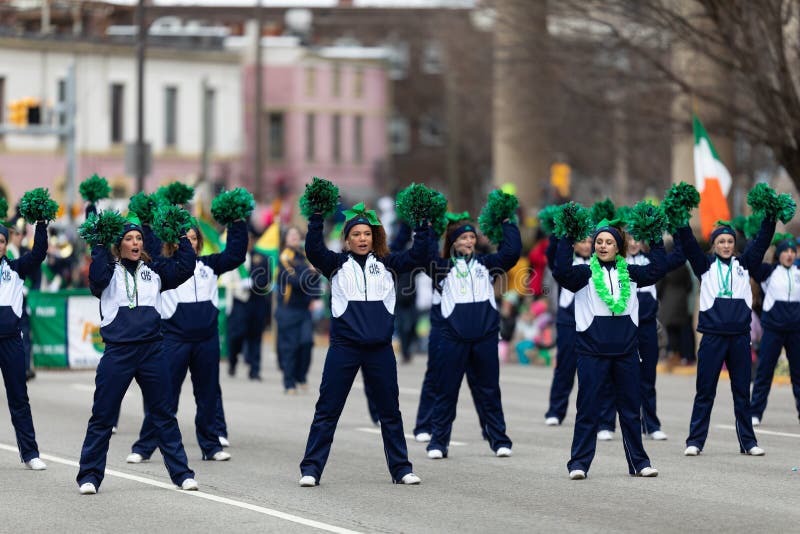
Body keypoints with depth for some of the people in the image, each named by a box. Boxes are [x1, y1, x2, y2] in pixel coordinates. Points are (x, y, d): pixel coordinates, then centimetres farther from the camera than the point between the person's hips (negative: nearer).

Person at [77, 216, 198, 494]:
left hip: (151, 351, 3)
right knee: (102, 417, 1)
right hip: (117, 353, -3)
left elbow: (184, 268, -3)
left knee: (164, 415, 8)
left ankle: (181, 473, 13)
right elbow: (97, 277, -21)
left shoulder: (154, 269, 10)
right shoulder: (110, 270, 1)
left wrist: (183, 238, -5)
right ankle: (90, 476, 10)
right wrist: (100, 244, -18)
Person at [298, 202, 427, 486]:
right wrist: (316, 219, -22)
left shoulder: (386, 263, 10)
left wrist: (423, 226, -10)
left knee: (390, 410, 10)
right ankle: (311, 469, 1)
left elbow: (418, 256, 1)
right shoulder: (337, 263, 4)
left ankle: (401, 468, 20)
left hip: (380, 349, 2)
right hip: (344, 347, -2)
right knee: (327, 410, -2)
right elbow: (314, 250, -12)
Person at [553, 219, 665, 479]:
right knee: (588, 409, -2)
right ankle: (579, 463, 3)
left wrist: (656, 241, -2)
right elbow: (562, 272, -17)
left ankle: (639, 461, 18)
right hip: (592, 350, -3)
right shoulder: (585, 273, 0)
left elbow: (657, 270, 1)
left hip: (626, 350, 3)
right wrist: (566, 241, -19)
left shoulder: (629, 273, 10)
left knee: (630, 408, 10)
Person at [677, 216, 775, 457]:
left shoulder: (743, 265, 11)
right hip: (713, 335, -2)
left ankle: (748, 441, 12)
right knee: (705, 390, 0)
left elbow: (762, 240, 5)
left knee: (742, 391, 7)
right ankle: (695, 441, 4)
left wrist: (770, 216, -4)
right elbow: (688, 243, -4)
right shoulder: (706, 266, 6)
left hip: (740, 336, 2)